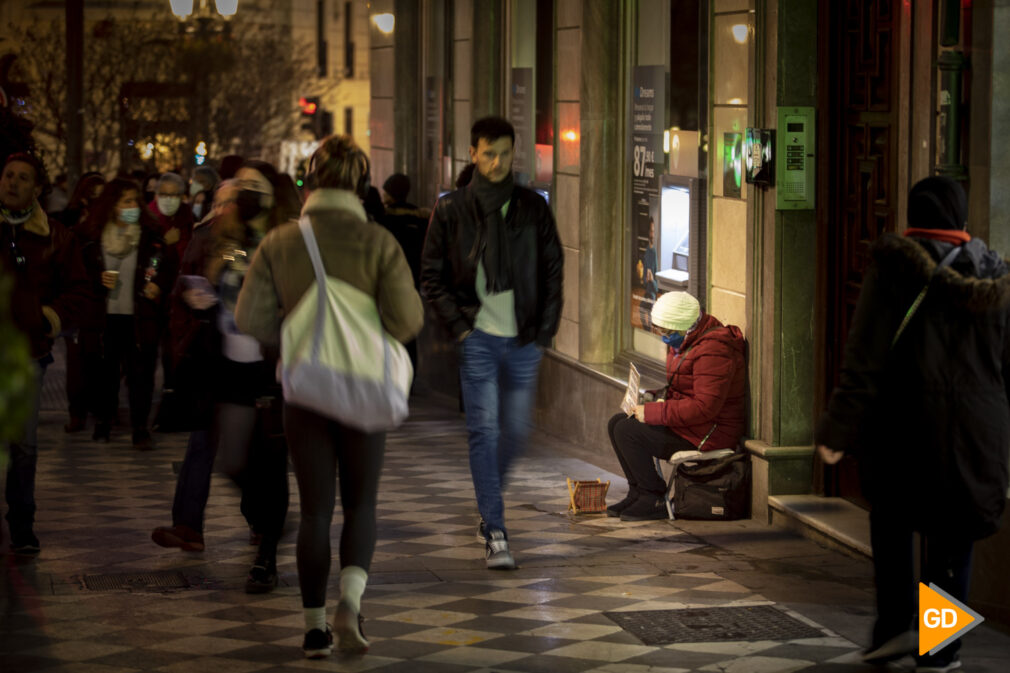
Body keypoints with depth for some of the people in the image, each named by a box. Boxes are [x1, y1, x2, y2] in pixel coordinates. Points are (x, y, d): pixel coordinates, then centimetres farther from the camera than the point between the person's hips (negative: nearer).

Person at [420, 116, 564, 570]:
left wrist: (545, 328, 1)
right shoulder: (452, 210, 1)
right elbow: (432, 276, 5)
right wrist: (457, 324, -6)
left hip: (523, 340, 2)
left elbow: (553, 271, 10)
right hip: (478, 336, -2)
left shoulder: (533, 208, 6)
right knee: (485, 432, -6)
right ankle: (494, 532, -4)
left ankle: (489, 500, 34)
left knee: (516, 431, 7)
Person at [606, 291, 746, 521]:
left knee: (628, 431, -19)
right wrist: (655, 397, 4)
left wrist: (652, 413, -24)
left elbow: (704, 407, -29)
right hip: (686, 421, 11)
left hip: (710, 433, -11)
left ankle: (654, 500, -10)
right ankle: (637, 493, 9)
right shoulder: (684, 342, 11)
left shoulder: (713, 352, -24)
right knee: (617, 423, 6)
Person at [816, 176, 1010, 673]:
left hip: (902, 419, -2)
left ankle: (894, 623, 7)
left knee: (891, 519, 19)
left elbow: (866, 353, -13)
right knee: (952, 532, 12)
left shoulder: (893, 267, -8)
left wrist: (839, 427, -11)